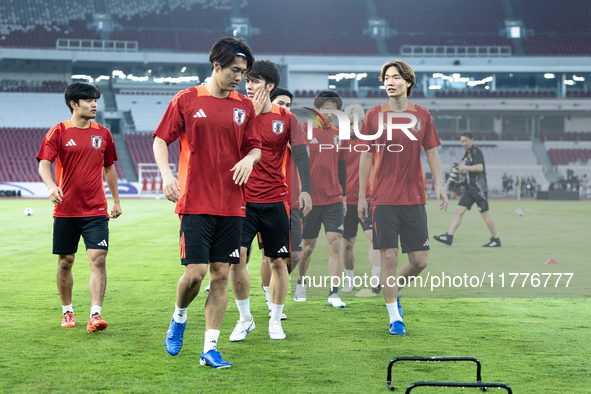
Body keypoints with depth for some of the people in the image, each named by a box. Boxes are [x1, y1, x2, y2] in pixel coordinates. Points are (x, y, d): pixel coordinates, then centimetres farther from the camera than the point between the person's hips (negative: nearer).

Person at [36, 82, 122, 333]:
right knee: (65, 262, 8)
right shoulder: (58, 133, -1)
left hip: (96, 210, 1)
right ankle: (67, 311, 25)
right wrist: (52, 186, -30)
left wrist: (116, 201, 20)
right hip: (66, 209, -1)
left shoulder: (103, 134, 8)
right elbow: (44, 164, -10)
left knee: (98, 259, -12)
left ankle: (95, 314, -15)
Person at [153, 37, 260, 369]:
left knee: (221, 274, 2)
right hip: (196, 202, -3)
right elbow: (161, 140, 4)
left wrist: (250, 159, -6)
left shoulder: (245, 106, 9)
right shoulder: (187, 100, 0)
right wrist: (166, 173, -11)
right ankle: (179, 318, 22)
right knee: (196, 271, -10)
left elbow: (255, 147, 17)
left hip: (232, 204, 3)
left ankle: (210, 348, 8)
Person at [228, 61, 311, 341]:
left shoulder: (286, 119, 3)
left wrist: (305, 189, -19)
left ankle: (275, 321, 20)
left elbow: (301, 154, -4)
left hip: (275, 201, 0)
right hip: (242, 200, 0)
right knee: (236, 259, -10)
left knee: (277, 262, 5)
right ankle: (245, 318, 7)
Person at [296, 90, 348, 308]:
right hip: (310, 199, -3)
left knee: (335, 242, -9)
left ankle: (333, 293, -10)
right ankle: (300, 282, 35)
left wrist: (343, 195, 16)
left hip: (334, 200, 3)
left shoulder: (338, 133, 8)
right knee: (307, 246, 9)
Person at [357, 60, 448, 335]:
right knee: (389, 258, -4)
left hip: (414, 198, 2)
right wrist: (362, 196, 5)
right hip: (383, 199, -2)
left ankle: (395, 289, 30)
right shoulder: (374, 115, 3)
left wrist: (439, 184, -5)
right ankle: (394, 318, 5)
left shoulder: (422, 115, 7)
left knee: (420, 260, 1)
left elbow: (432, 152, 10)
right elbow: (366, 156, 7)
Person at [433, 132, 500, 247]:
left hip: (479, 188, -9)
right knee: (459, 211, 0)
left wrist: (464, 167, -14)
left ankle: (496, 240, 7)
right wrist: (460, 167, 9)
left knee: (485, 214, -3)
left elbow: (479, 167, -23)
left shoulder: (476, 151, -10)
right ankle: (449, 236, -4)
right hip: (470, 188, 9)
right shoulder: (468, 153, 17)